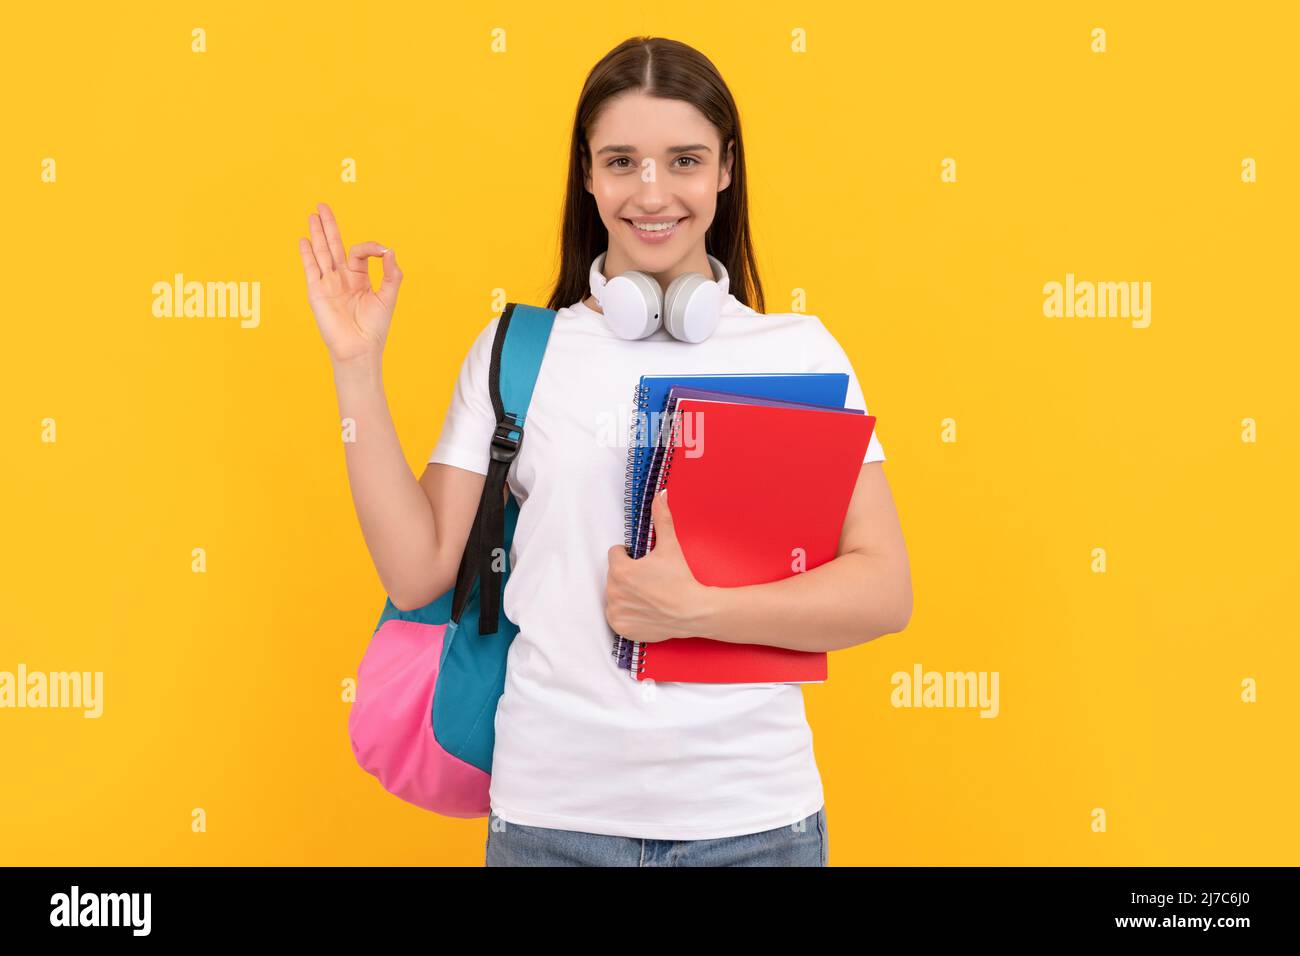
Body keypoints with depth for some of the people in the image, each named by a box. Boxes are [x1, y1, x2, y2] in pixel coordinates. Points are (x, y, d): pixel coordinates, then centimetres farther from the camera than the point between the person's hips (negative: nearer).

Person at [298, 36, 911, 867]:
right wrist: (357, 369, -6)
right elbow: (417, 572, -2)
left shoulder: (799, 351, -1)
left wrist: (697, 611, -18)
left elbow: (884, 592, -6)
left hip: (753, 812, 0)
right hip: (553, 809, 1)